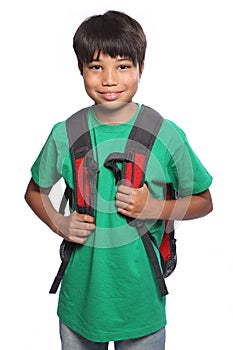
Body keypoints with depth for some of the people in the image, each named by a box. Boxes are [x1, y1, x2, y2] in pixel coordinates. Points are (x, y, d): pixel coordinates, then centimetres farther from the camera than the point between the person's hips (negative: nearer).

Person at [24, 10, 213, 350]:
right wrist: (60, 223, -9)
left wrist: (155, 208, -17)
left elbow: (203, 202, -1)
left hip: (142, 294, -1)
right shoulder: (65, 134, -7)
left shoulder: (166, 135, -11)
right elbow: (35, 191, 9)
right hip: (80, 294, 2)